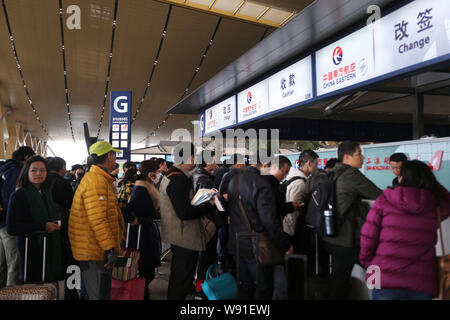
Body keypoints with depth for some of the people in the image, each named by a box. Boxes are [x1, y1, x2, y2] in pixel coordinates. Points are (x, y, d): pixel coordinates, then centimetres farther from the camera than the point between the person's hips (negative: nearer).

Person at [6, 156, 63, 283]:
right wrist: (43, 226, -15)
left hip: (51, 250, 6)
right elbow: (11, 228, -14)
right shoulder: (19, 195, -8)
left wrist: (56, 224, 6)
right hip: (31, 252, -6)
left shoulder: (46, 192, 14)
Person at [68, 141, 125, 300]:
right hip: (93, 252, -10)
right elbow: (97, 220, -26)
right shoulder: (96, 181, -19)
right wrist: (110, 249, -25)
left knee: (103, 293, 19)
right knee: (99, 295, -2)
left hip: (99, 251, 10)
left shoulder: (103, 179, 16)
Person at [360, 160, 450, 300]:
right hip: (422, 283, 2)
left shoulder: (384, 200, -6)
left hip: (386, 280, -2)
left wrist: (367, 262, 8)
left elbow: (368, 235, -6)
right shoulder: (437, 205, -1)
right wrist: (426, 177, 18)